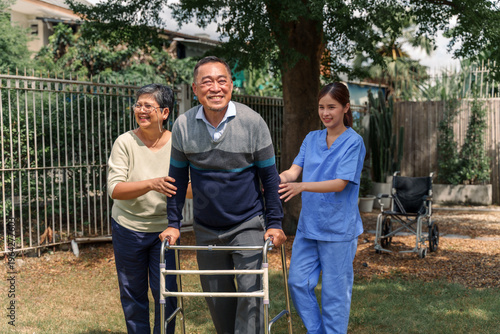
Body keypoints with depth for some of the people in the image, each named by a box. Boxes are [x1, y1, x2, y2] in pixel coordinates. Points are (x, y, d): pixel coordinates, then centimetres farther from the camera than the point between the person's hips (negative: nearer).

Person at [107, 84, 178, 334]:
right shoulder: (125, 142, -11)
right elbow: (114, 189, -20)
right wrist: (152, 184, -34)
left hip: (164, 228, 0)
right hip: (128, 228, 0)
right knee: (132, 294, 12)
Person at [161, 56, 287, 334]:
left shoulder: (252, 122, -11)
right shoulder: (183, 126, -6)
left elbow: (269, 176, -4)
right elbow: (178, 178, 4)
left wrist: (275, 223, -6)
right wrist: (174, 223, 1)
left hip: (248, 224, -2)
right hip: (206, 230, 3)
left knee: (251, 292, -9)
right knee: (217, 300, 12)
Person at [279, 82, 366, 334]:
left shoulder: (353, 142, -9)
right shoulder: (311, 139, 9)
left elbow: (340, 183, -18)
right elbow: (293, 171, 1)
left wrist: (301, 186, -32)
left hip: (338, 228, -5)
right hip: (308, 225, 6)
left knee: (335, 291, 2)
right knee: (298, 282, 7)